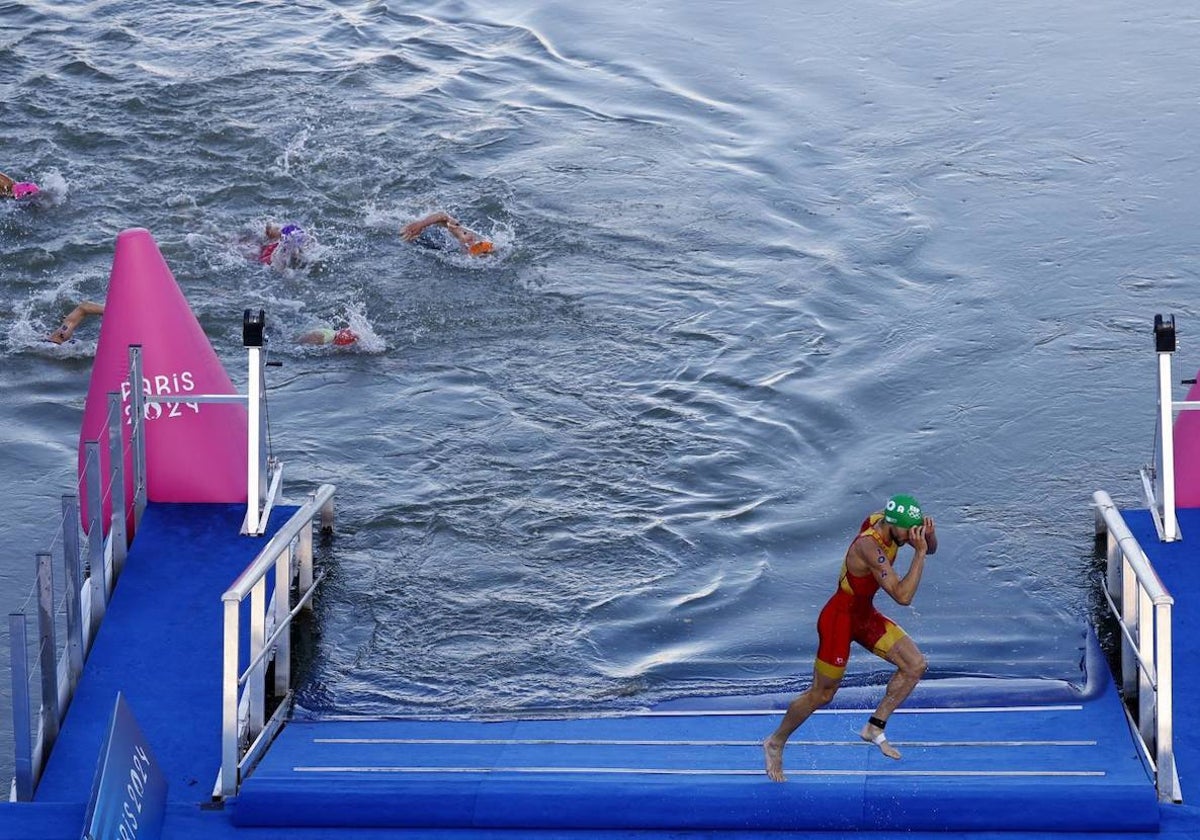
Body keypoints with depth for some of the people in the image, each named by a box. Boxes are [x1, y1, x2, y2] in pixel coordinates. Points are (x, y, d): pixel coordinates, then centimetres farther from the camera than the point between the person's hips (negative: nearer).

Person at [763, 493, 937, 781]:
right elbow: (903, 596, -39)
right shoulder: (869, 547, -35)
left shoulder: (886, 521, -9)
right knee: (821, 695, 7)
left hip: (865, 615, 9)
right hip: (840, 619, -9)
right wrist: (919, 552, -37)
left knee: (916, 666, 1)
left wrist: (928, 534, -17)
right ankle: (775, 743, 29)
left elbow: (930, 549, 6)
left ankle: (874, 728, 14)